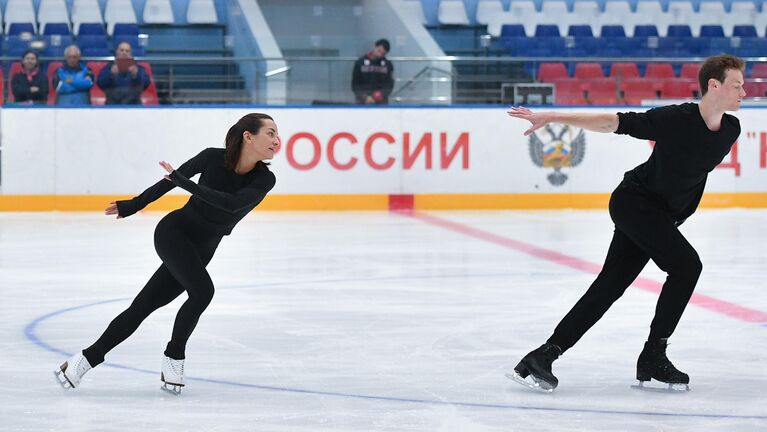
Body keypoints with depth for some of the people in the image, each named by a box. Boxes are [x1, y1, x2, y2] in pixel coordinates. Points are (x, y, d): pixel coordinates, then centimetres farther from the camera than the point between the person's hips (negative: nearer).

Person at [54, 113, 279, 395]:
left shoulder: (264, 180, -13)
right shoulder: (213, 158, -15)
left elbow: (231, 203, -29)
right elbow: (172, 178, 1)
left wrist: (181, 181, -30)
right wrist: (132, 206, 9)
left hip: (200, 251, 3)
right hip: (173, 231, -3)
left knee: (142, 306, 4)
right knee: (202, 290, -26)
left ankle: (88, 358, 13)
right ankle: (173, 356, -7)